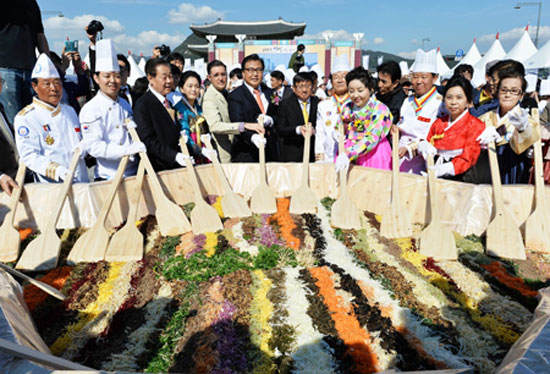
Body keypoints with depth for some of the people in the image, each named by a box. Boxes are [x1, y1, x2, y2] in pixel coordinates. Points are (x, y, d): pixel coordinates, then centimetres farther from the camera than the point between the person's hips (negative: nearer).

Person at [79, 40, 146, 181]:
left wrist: (133, 128, 1)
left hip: (133, 173, 6)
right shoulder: (90, 109, -8)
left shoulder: (125, 104, 12)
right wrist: (126, 149, -27)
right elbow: (93, 147, -17)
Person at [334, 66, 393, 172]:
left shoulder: (380, 110, -10)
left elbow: (372, 138, -22)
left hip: (373, 157, -4)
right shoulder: (347, 108, 7)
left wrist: (349, 154, -34)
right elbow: (340, 127, 23)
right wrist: (337, 132, -3)